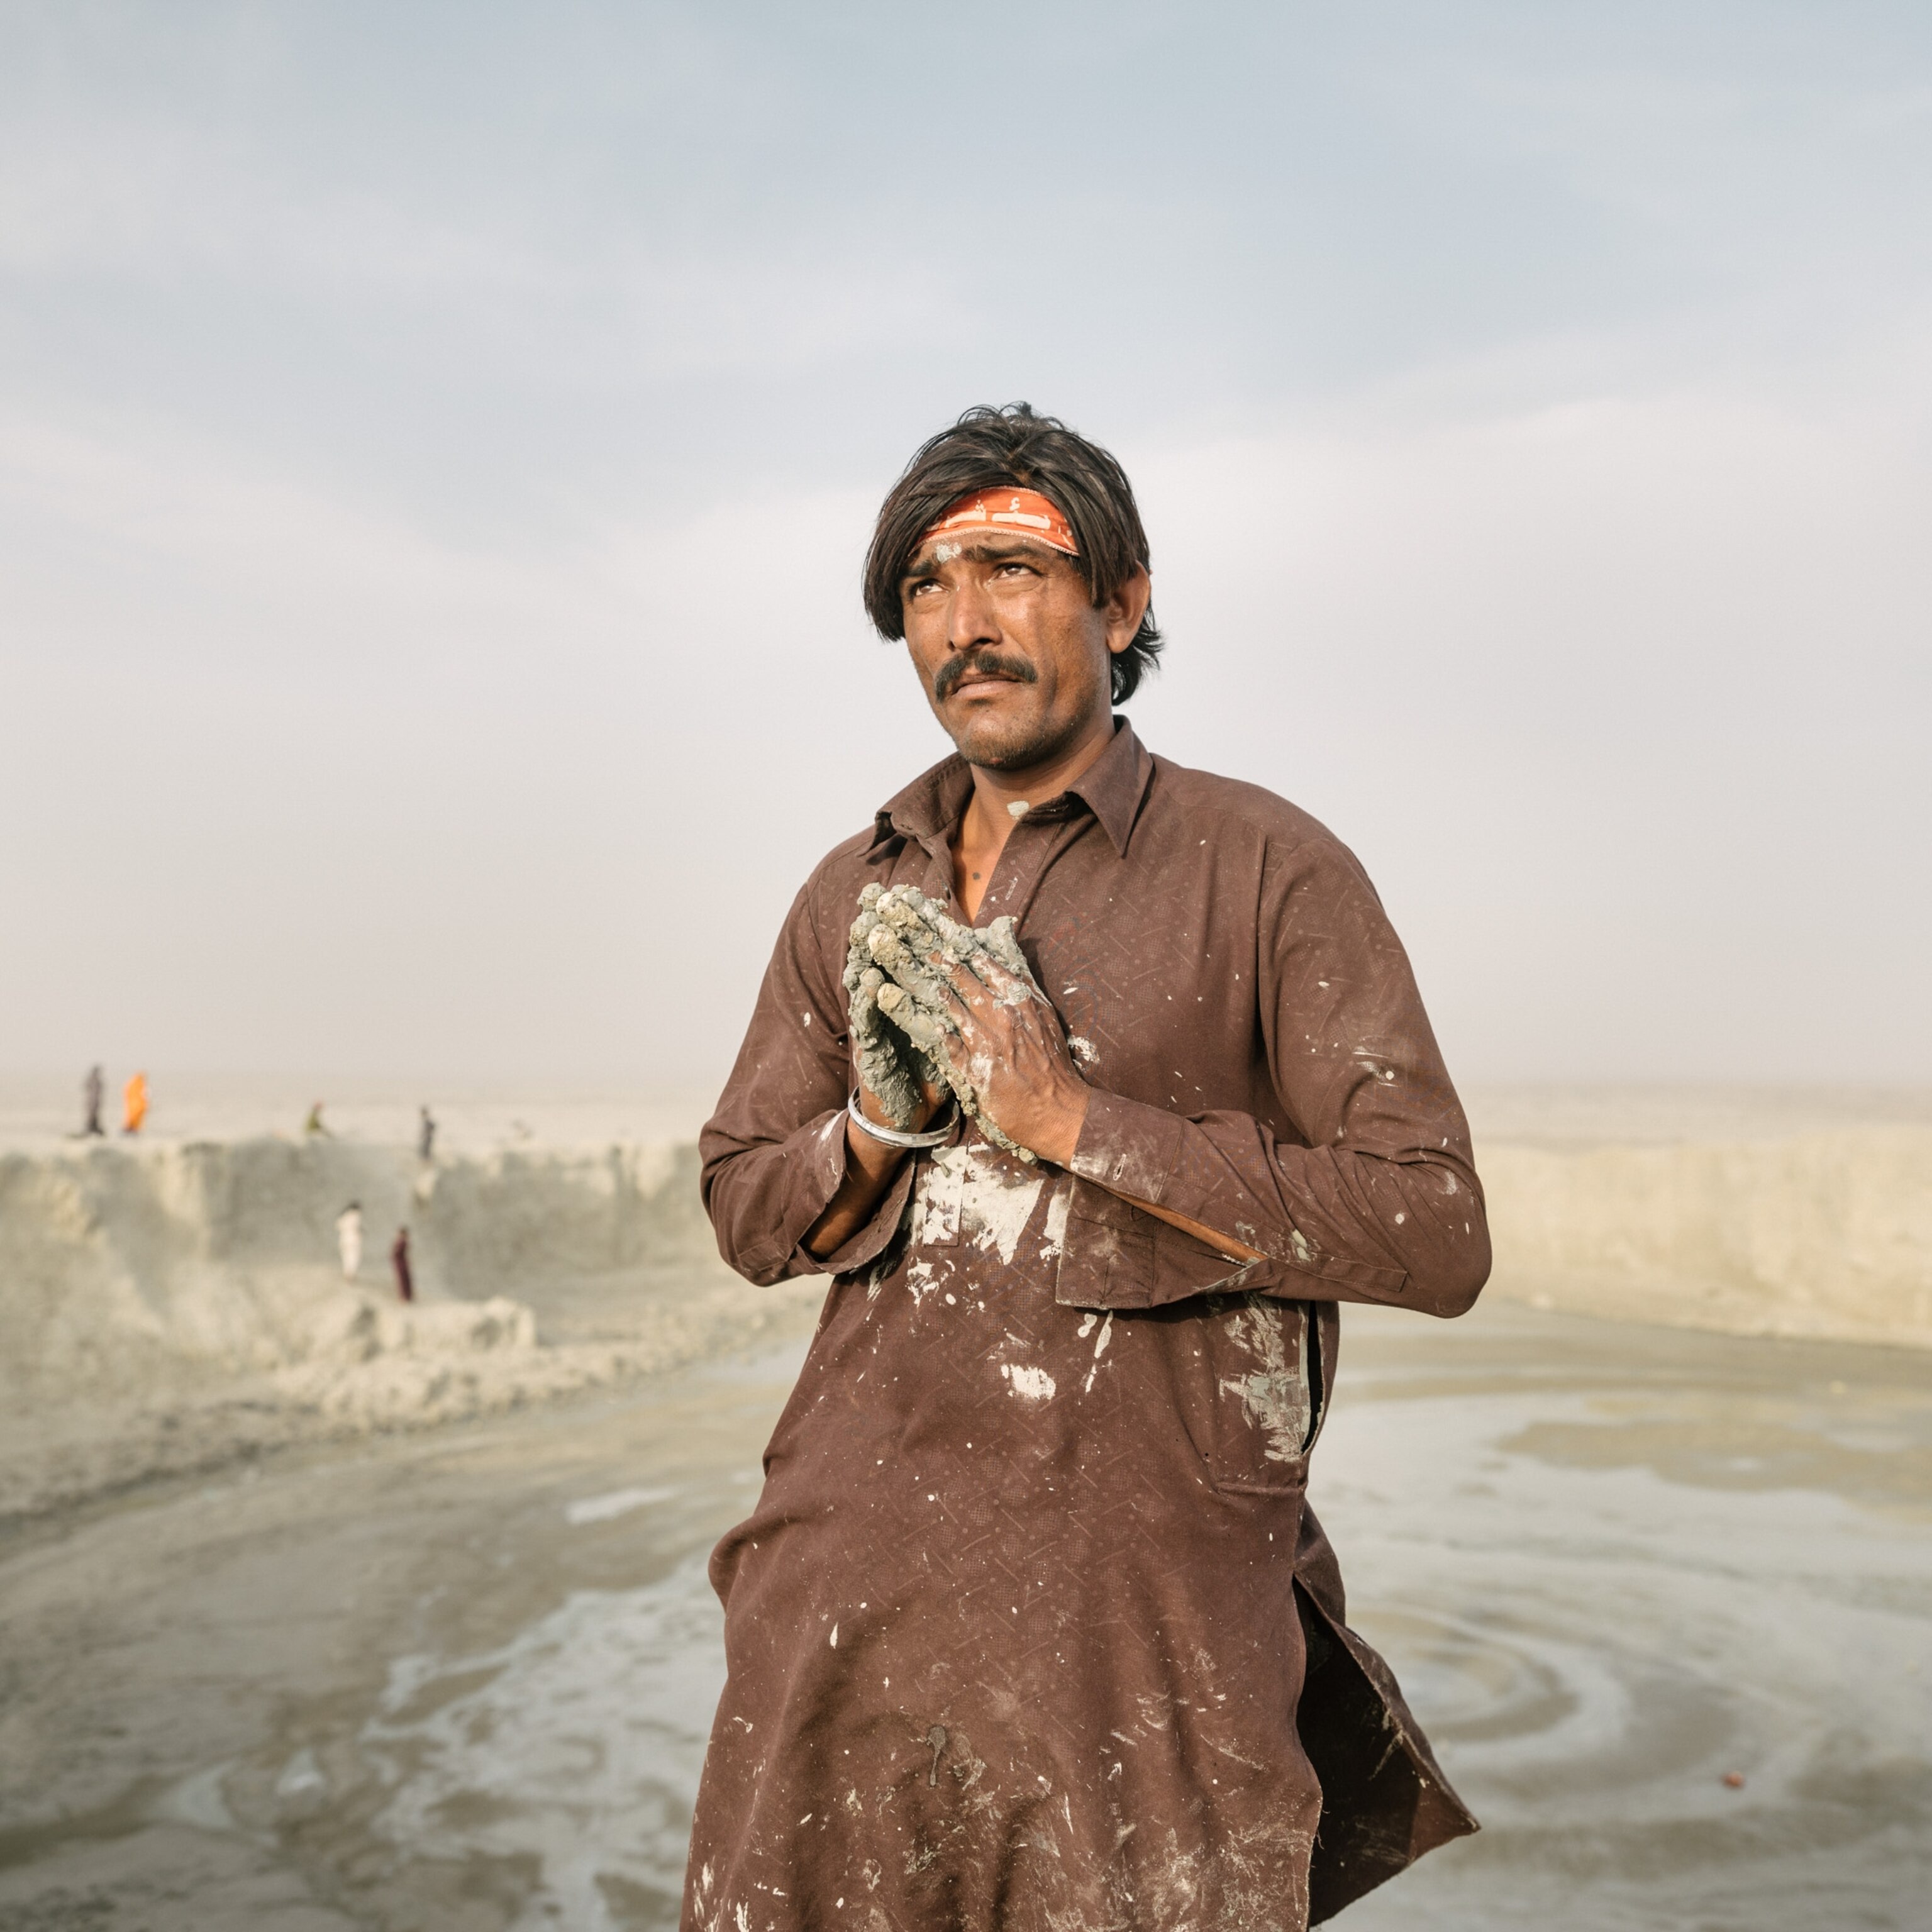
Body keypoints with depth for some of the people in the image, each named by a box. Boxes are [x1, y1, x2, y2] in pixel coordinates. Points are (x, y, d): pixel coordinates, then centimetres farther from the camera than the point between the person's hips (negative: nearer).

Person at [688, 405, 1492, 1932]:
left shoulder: (1269, 870, -6)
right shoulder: (857, 894, 9)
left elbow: (1436, 1236, -12)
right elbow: (746, 1213, 13)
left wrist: (1070, 1118, -18)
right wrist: (879, 1123, -10)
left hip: (1138, 1597, -4)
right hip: (854, 1589, 4)